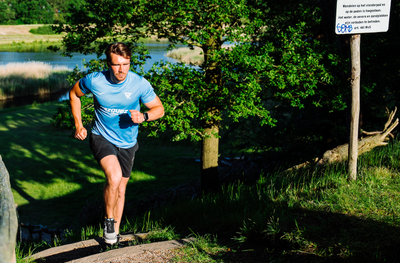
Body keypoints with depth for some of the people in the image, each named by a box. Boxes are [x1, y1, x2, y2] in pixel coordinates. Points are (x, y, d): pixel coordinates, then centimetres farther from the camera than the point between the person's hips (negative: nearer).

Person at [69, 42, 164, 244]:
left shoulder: (140, 84, -17)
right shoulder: (95, 81, -17)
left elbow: (159, 108, -5)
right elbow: (74, 93, 4)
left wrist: (143, 117, -26)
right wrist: (78, 125, 1)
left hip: (127, 144, 3)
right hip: (101, 138, -2)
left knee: (121, 189, 15)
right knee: (114, 177, -28)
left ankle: (115, 231, 35)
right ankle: (108, 220, -2)